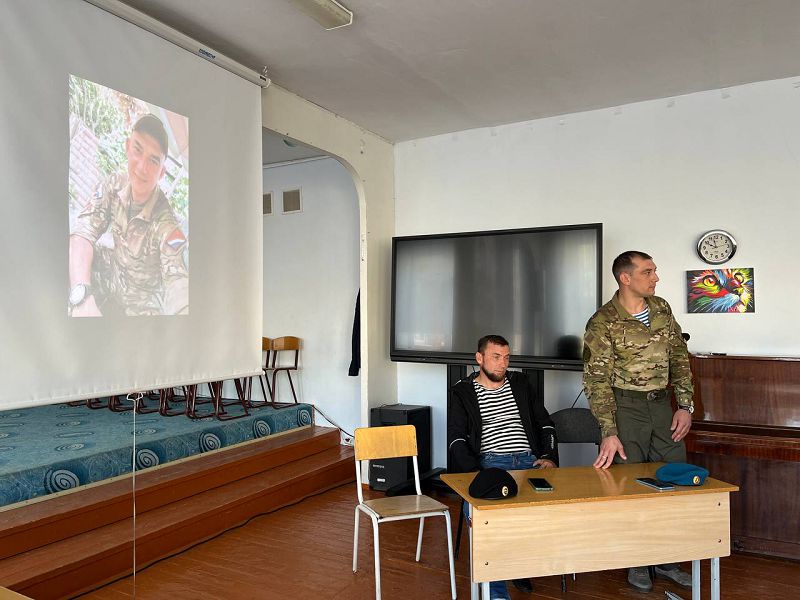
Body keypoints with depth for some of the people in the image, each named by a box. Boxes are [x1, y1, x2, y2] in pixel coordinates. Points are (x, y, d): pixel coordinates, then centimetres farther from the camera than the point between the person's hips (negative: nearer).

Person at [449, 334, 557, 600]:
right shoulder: (462, 392, 11)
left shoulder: (521, 383, 21)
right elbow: (456, 439, 3)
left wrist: (549, 457, 4)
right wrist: (474, 473, -13)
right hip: (489, 463, -3)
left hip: (530, 461, 3)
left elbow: (545, 423, 22)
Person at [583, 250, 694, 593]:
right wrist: (609, 432, -22)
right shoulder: (603, 323, -14)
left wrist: (685, 405, 4)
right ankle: (637, 563, 24)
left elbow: (679, 358, 11)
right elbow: (596, 380, -16)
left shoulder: (661, 308, 4)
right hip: (625, 407, -6)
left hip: (662, 404, 6)